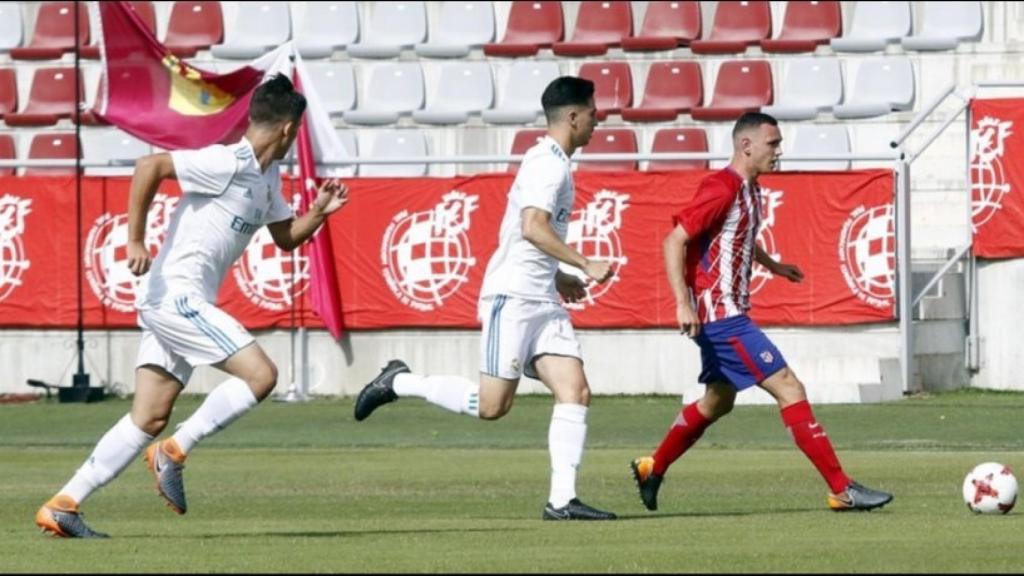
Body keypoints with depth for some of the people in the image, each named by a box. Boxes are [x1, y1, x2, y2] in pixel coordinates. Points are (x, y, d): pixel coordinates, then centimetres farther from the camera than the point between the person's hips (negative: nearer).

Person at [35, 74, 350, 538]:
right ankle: (174, 451, -7)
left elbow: (286, 238, 27)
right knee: (260, 374, -15)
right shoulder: (227, 163, -14)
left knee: (150, 418, 5)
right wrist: (135, 241, -22)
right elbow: (150, 166, -21)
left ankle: (63, 505, 5)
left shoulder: (268, 177, 16)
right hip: (176, 294, -10)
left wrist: (319, 212, 7)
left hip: (184, 304, 10)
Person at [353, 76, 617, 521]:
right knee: (491, 405, -10)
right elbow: (533, 228, -25)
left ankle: (562, 500, -9)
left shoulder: (550, 163, 20)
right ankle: (400, 383, 8)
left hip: (542, 301, 10)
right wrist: (585, 265, -22)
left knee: (575, 391, -4)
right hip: (512, 298, -10)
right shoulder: (549, 164, -12)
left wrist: (557, 276, 27)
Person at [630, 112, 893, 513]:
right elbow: (675, 242, -21)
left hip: (730, 313, 11)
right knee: (789, 389, -13)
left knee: (718, 401, 23)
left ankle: (652, 470, 36)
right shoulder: (722, 189, -18)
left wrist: (772, 265, 33)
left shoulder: (748, 190, 11)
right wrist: (683, 303, -27)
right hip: (721, 315, -11)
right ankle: (842, 490, -14)